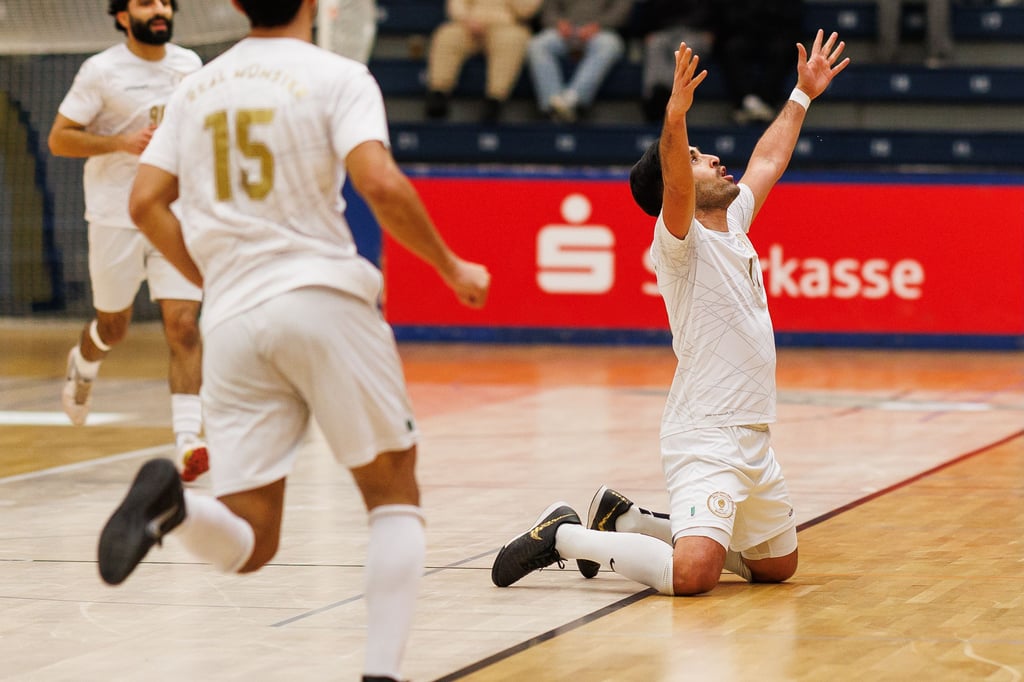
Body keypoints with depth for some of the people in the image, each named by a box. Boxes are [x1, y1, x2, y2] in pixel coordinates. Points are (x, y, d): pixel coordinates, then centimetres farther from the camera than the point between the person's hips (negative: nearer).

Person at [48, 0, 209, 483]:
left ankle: (188, 440, -15)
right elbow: (59, 138, -8)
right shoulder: (100, 71, -9)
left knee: (184, 325, -11)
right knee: (113, 327, 13)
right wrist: (121, 142, -20)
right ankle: (82, 367, 49)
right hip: (116, 218, -2)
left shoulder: (189, 64, 5)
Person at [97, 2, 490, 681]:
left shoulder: (198, 87, 15)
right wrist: (453, 268, -1)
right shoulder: (336, 77, -1)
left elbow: (147, 203, 10)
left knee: (248, 545, 4)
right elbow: (382, 186, -14)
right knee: (395, 494, 14)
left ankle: (170, 502, -29)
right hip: (324, 298, -4)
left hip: (234, 320, 4)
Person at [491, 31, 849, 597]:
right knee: (692, 574, -27)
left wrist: (803, 94, 38)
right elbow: (673, 184, -31)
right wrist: (675, 116, -47)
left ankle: (627, 522, 25)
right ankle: (565, 535, -4)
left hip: (753, 439, 9)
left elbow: (768, 161, 30)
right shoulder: (680, 241, -10)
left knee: (778, 565, 20)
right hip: (704, 438, -9)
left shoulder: (733, 226, 14)